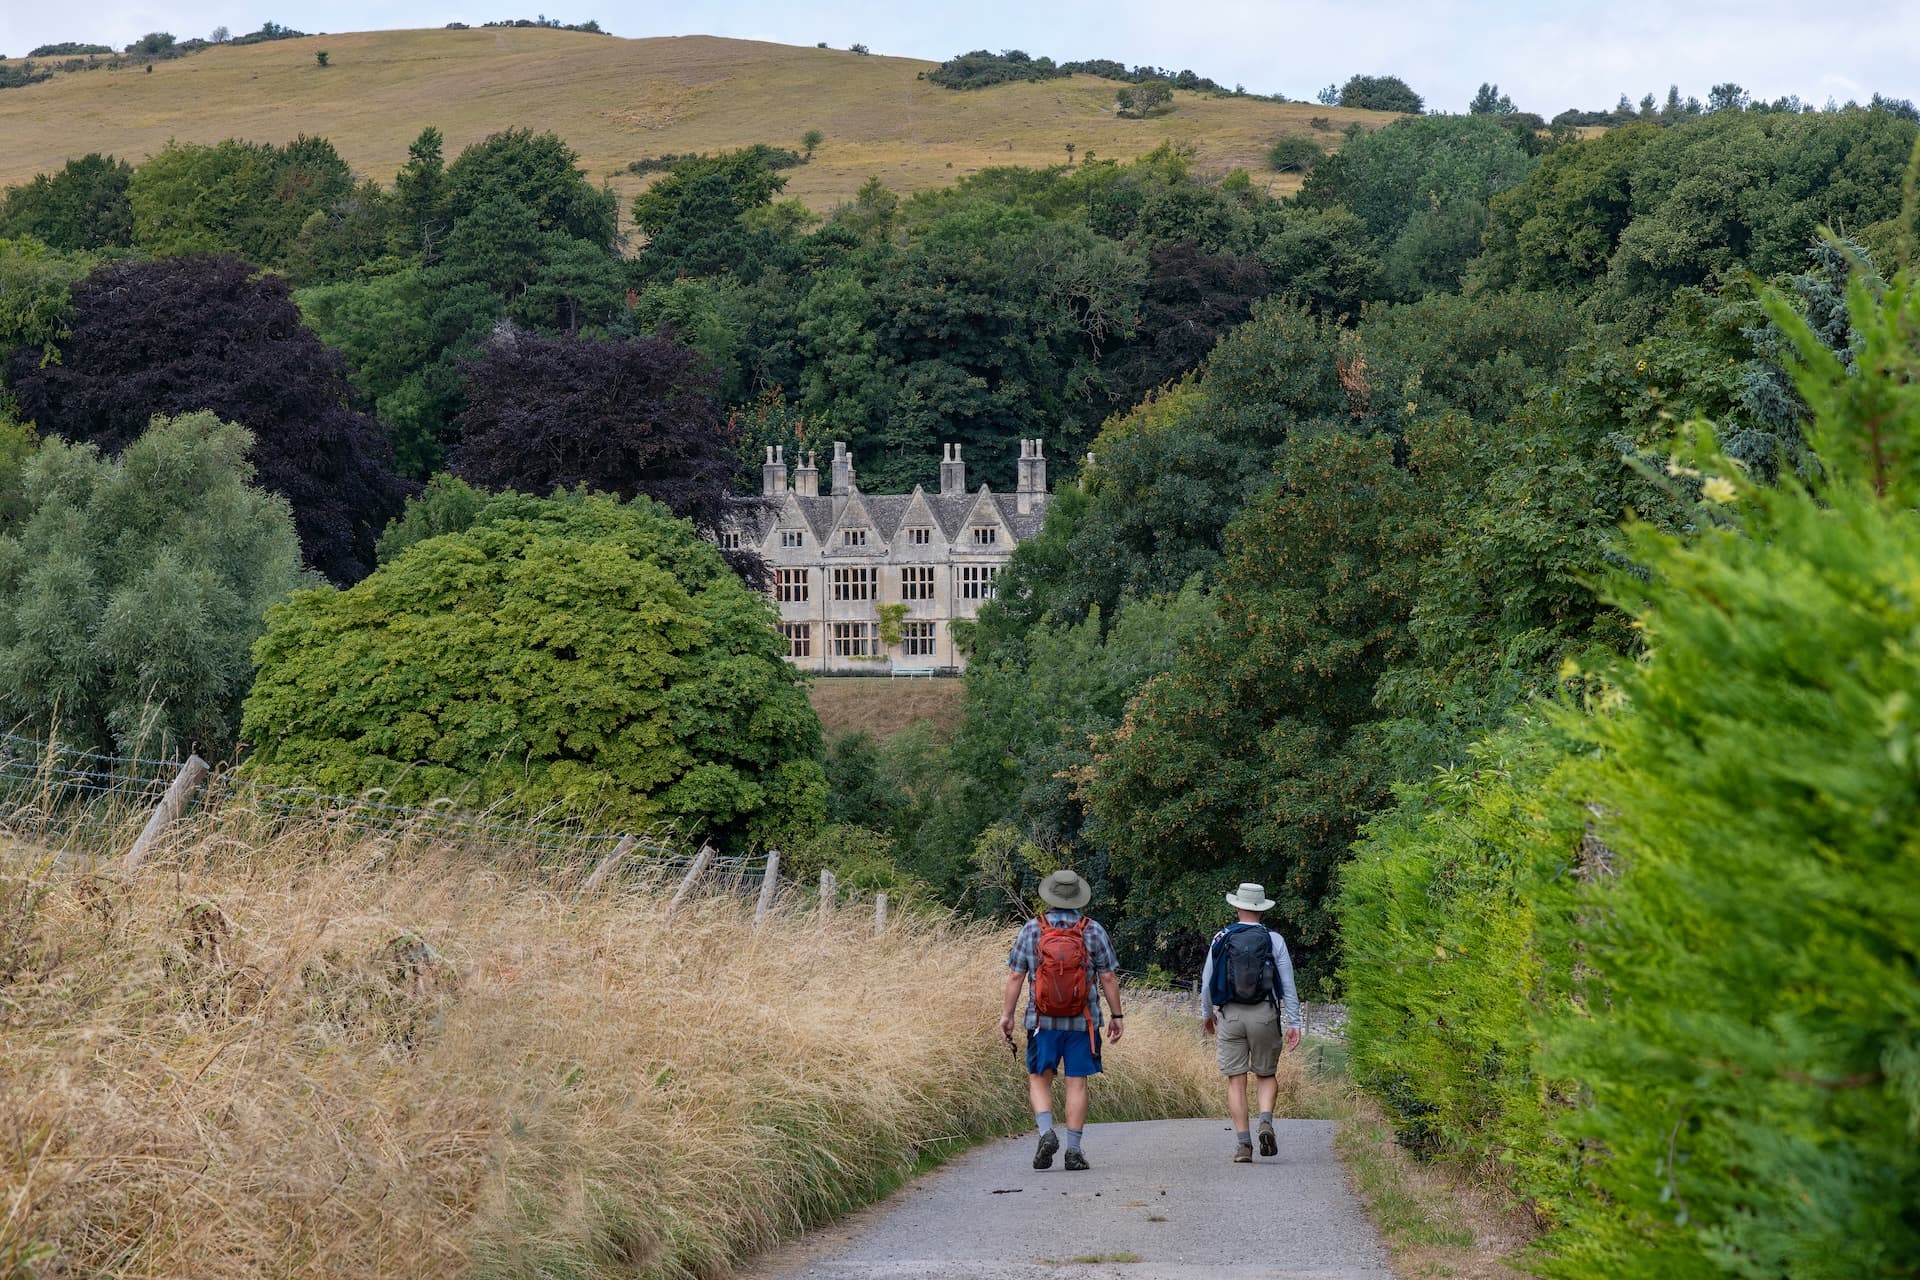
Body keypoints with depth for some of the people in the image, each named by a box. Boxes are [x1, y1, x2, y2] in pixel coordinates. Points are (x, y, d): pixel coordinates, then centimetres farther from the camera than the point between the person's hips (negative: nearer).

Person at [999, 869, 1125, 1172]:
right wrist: (1117, 1015, 9)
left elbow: (1015, 977, -1)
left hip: (1043, 1021, 0)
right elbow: (1108, 978, 0)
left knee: (1039, 1079, 11)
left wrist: (1007, 1014, 7)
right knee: (1077, 1083, 4)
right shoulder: (1093, 931, -2)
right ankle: (1074, 1150, 2)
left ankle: (1046, 1131, -12)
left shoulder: (1031, 929, -2)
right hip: (1083, 1022, 0)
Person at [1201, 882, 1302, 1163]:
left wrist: (1207, 1013, 25)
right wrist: (1294, 1022, 3)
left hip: (1229, 1015, 0)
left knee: (1236, 1080, 3)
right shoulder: (1273, 940, 0)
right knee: (1266, 1075, 14)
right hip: (1264, 1014, 0)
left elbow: (1207, 981, 10)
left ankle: (1242, 1143, -4)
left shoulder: (1221, 939, 3)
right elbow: (1287, 984, -1)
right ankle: (1266, 1122, -12)